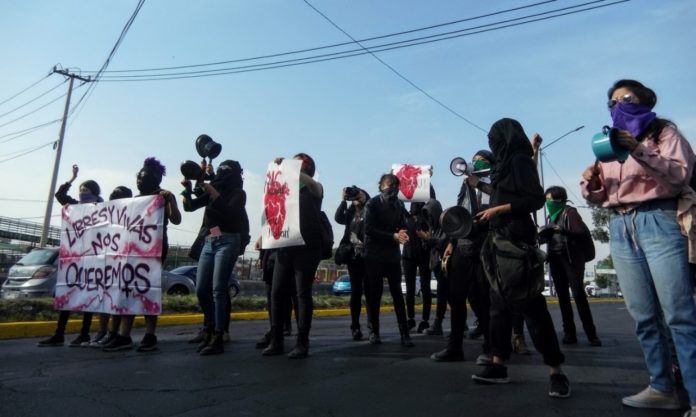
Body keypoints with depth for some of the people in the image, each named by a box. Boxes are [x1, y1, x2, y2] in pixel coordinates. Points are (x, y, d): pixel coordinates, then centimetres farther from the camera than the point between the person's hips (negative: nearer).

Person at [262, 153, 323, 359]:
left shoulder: (315, 189, 7)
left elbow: (310, 182, -15)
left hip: (306, 248, -5)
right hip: (285, 247, 5)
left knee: (303, 294, -4)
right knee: (277, 293, 0)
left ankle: (302, 343, 0)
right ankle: (276, 341, 9)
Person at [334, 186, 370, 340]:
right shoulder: (350, 213, 13)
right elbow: (338, 218, -3)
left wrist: (364, 200, -12)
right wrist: (343, 199, -5)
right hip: (353, 255, 3)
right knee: (356, 291, 2)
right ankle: (355, 327, 6)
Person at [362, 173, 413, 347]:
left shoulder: (399, 205, 9)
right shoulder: (372, 203, -4)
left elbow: (402, 226, 10)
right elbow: (369, 230, -13)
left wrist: (402, 234, -15)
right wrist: (393, 236, -19)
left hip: (393, 255, 3)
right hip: (374, 255, -3)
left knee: (397, 293, 1)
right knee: (374, 293, 1)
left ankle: (404, 333, 2)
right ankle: (374, 331, 11)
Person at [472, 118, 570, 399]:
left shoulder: (519, 159, -5)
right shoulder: (506, 164, 19)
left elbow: (535, 199, -13)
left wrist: (498, 209, -12)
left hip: (515, 240, -9)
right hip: (500, 241, 9)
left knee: (530, 305, -7)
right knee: (499, 305, 8)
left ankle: (556, 372, 3)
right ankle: (498, 366, 14)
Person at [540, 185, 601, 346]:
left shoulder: (569, 212, 0)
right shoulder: (550, 217, 17)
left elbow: (583, 232, -12)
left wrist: (563, 230, -25)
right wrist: (542, 234, -2)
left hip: (571, 258, -6)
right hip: (555, 259, 6)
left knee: (578, 294, -12)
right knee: (562, 296, 4)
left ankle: (591, 334, -6)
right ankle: (569, 333, 7)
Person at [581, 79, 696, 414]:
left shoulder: (664, 132, 9)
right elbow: (600, 197, 18)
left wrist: (640, 153, -20)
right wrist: (589, 183, -4)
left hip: (658, 222, -4)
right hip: (620, 228, 5)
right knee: (644, 316, 3)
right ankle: (662, 388, 10)